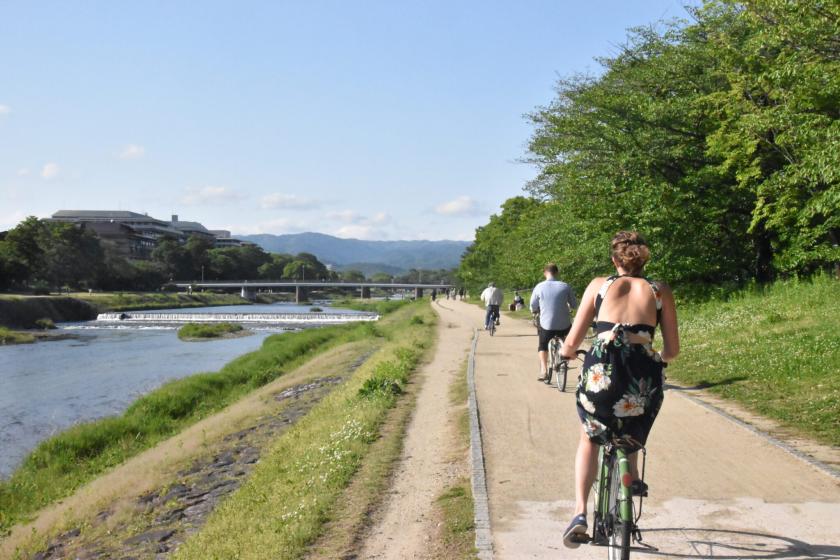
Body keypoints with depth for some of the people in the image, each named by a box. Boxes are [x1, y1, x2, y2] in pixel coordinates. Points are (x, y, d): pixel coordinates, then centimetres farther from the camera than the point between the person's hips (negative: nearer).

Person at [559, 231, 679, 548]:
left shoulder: (599, 285, 12)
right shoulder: (661, 292, 14)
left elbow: (573, 341, 9)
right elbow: (672, 351, 14)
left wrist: (566, 353, 33)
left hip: (599, 374, -1)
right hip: (644, 378, 1)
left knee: (589, 438, 27)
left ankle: (580, 513, 12)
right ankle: (633, 479, 33)